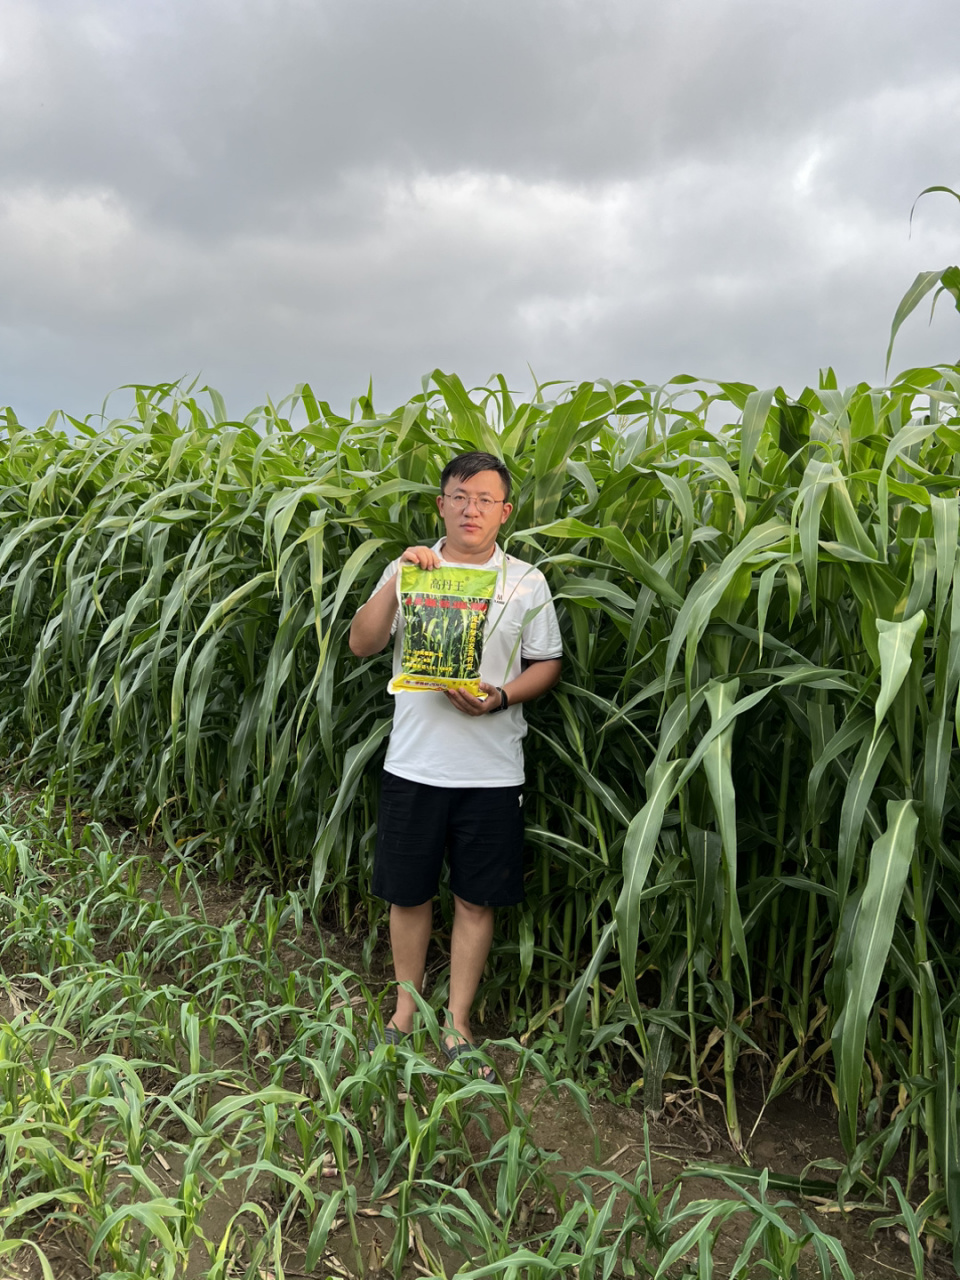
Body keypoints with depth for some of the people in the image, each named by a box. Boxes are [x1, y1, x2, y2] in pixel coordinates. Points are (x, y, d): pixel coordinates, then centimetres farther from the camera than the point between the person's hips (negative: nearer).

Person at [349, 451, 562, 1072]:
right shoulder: (409, 570, 3)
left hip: (492, 770, 0)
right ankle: (406, 1013, 34)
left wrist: (501, 697, -12)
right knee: (409, 893, 12)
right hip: (413, 763, 1)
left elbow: (548, 664, 6)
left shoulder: (526, 582, 3)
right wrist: (397, 579, -18)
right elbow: (362, 644, -5)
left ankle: (457, 1024, 26)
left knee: (477, 900, 9)